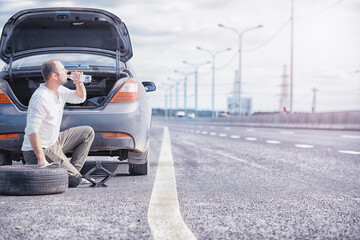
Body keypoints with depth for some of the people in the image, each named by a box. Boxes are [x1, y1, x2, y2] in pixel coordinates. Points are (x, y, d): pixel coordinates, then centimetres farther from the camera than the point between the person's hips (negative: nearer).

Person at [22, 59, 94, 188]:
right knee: (74, 180, -16)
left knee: (88, 132, 14)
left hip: (54, 142, 10)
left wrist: (79, 83, 2)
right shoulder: (41, 97, -24)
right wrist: (41, 159, -33)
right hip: (40, 149, -10)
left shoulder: (59, 90, 5)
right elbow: (32, 131, -29)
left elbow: (80, 98, 24)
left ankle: (72, 170, 8)